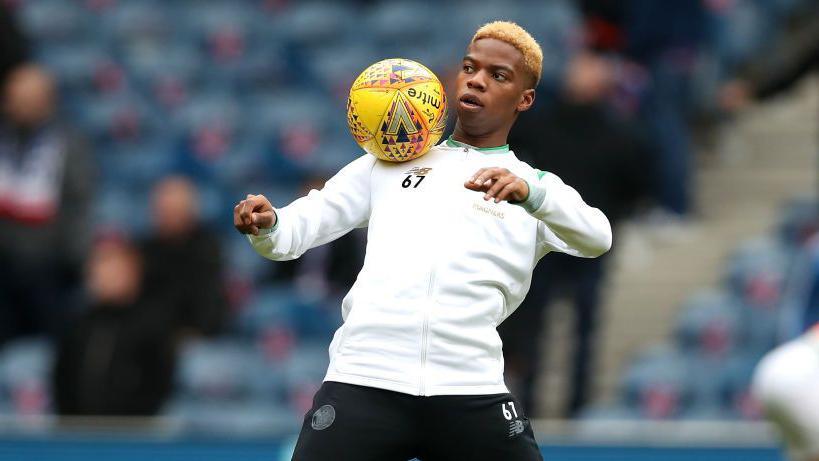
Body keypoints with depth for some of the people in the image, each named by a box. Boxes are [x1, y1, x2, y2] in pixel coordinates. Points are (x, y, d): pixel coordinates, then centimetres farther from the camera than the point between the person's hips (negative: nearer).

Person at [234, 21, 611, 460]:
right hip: (361, 380, 1)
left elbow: (597, 238, -2)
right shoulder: (388, 163, 21)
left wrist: (530, 193, -21)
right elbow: (298, 228, 16)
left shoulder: (536, 186, 16)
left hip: (470, 388, 0)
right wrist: (267, 226, -8)